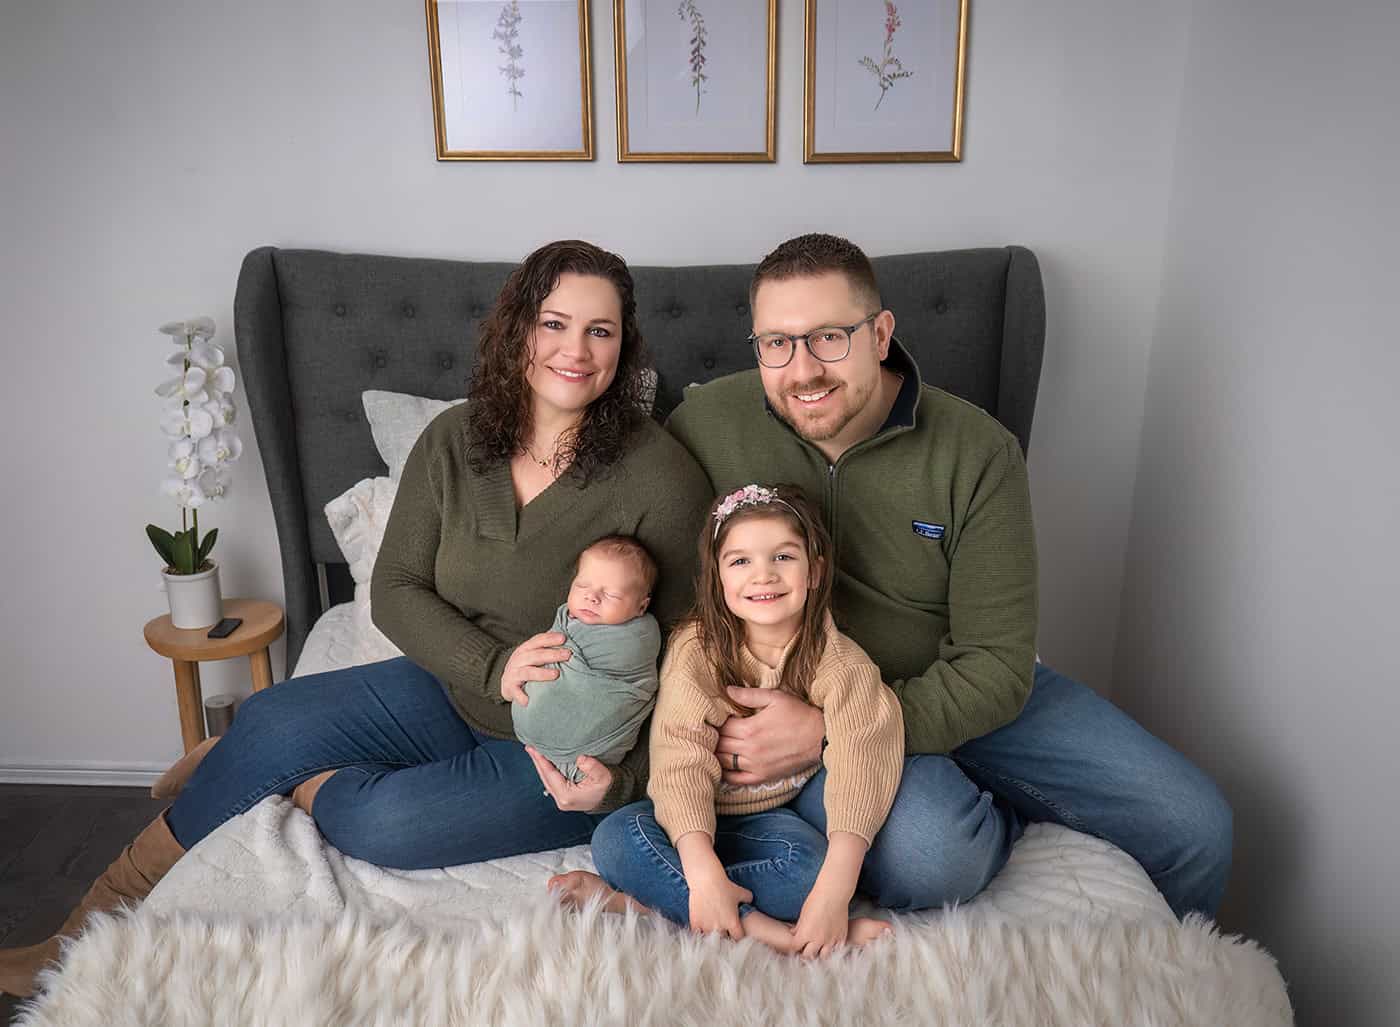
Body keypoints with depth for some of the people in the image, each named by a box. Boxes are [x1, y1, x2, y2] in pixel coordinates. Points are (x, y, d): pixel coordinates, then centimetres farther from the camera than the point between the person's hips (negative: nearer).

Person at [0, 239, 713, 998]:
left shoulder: (661, 475, -18)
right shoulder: (454, 441, -4)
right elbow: (396, 590, -3)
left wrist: (621, 779, -26)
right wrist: (493, 664, -20)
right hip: (456, 688, 5)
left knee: (383, 824, -25)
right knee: (271, 720, -10)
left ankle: (305, 786, 12)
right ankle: (89, 932, 11)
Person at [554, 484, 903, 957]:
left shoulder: (840, 664, -13)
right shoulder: (696, 648, -13)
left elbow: (858, 772, -25)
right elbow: (680, 762, -22)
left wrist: (836, 890, -38)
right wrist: (703, 870, -36)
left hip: (771, 818, 0)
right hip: (695, 819, 1)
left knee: (814, 870, -32)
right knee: (614, 838, -27)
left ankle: (636, 899, -24)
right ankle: (764, 929, -30)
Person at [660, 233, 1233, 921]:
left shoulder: (979, 454, -14)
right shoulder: (704, 424, -14)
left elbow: (1000, 665, -15)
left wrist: (827, 731, -25)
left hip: (958, 694, 2)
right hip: (788, 703, -2)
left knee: (1196, 827, -3)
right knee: (930, 854, -34)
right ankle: (1003, 815, 3)